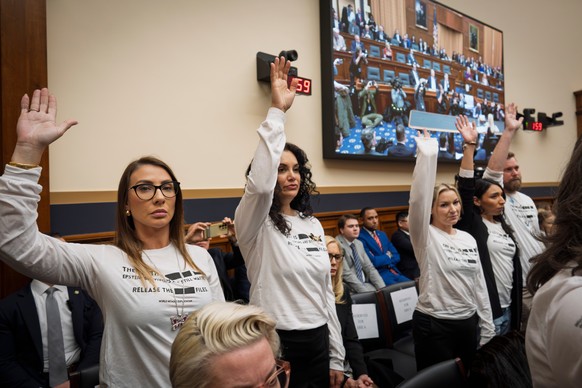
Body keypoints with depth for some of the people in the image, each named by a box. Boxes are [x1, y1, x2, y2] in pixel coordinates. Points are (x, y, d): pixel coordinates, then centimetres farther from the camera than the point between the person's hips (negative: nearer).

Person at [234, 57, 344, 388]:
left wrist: (336, 357, 10)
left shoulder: (313, 224, 5)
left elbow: (326, 291, 9)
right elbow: (259, 185, -35)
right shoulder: (257, 225, -11)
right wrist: (277, 111, -34)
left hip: (318, 340, 6)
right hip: (275, 343, -5)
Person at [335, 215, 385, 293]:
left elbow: (369, 268, 8)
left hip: (366, 284, 7)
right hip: (351, 290, -7)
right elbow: (347, 275, -18)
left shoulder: (359, 243, 11)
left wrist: (383, 289, -4)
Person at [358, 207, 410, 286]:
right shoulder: (360, 238, -10)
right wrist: (388, 256, 0)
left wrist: (383, 260, -6)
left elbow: (396, 256, 14)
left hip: (394, 272, 7)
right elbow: (373, 262, -18)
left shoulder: (382, 234, 17)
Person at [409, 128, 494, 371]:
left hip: (468, 324, 6)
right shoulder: (425, 237, -11)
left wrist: (487, 329, 10)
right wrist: (427, 154, -31)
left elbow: (479, 285, 10)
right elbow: (418, 199, -29)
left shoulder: (468, 239, 7)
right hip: (434, 326, -6)